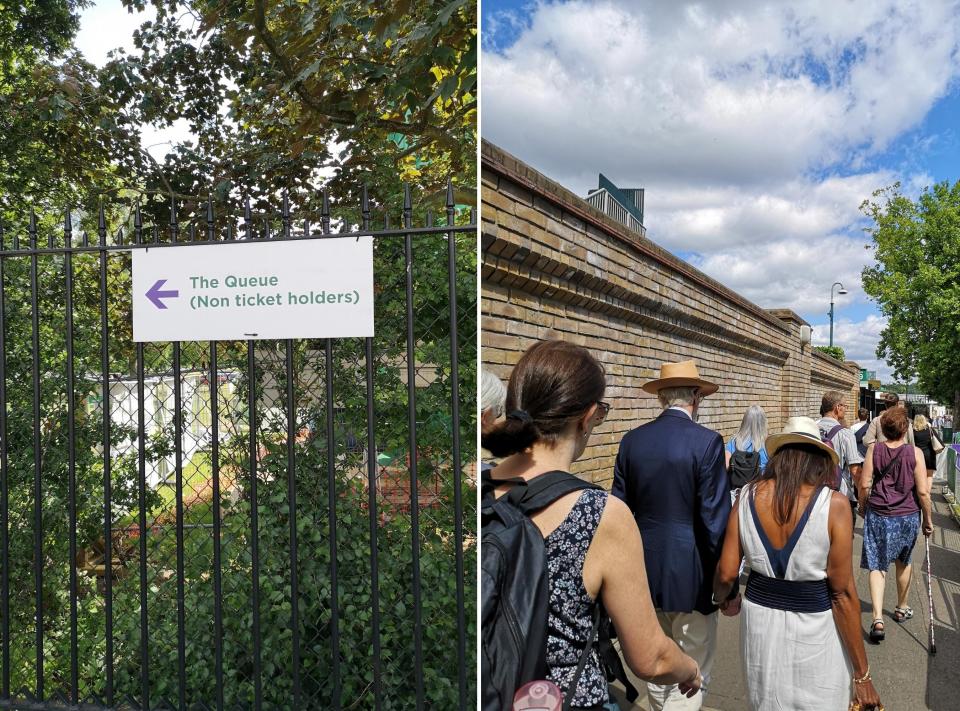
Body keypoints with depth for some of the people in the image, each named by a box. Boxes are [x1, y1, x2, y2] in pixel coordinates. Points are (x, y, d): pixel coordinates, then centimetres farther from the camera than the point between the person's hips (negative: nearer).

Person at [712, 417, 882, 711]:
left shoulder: (748, 495, -8)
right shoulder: (833, 504, -16)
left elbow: (726, 574, -5)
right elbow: (842, 593, -14)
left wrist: (722, 599, 19)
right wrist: (862, 674, -5)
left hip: (759, 617, 3)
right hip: (815, 629, -2)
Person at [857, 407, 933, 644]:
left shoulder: (874, 449, -7)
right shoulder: (914, 452, -9)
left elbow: (864, 484, -7)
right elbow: (922, 491, -9)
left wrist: (862, 507, 10)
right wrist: (928, 519, 4)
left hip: (877, 515, -1)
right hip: (907, 516, 1)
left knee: (877, 566, 3)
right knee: (903, 562, 23)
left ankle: (877, 618, -11)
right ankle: (902, 608, 40)